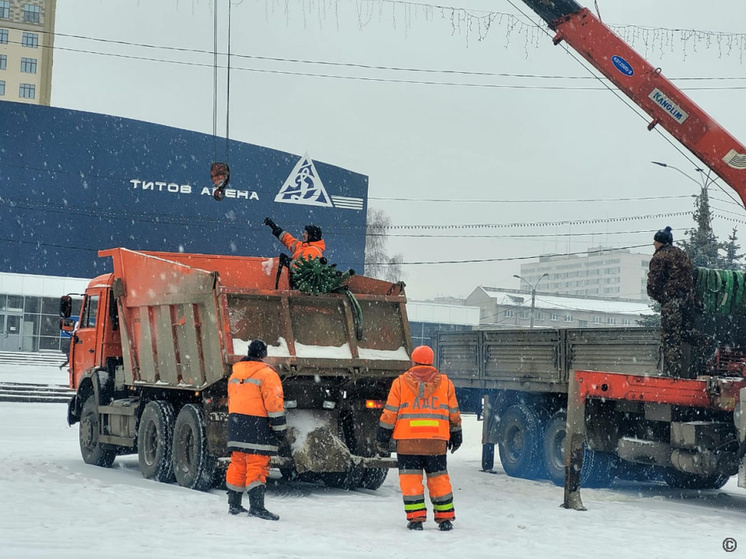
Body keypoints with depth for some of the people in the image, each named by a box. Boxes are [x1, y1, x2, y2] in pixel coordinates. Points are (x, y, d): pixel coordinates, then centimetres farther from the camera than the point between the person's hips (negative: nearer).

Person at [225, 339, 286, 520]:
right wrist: (280, 428, -9)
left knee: (237, 464, 13)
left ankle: (234, 504, 18)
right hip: (257, 425, -7)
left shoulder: (235, 374, 15)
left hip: (236, 423, 7)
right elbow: (274, 403, -13)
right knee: (257, 465, -9)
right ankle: (256, 506, -15)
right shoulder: (266, 374, -9)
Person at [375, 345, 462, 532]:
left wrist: (382, 439, 7)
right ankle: (445, 518, 13)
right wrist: (456, 436, 26)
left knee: (410, 478, 3)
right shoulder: (445, 383, 9)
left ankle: (416, 518, -2)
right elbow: (454, 414, 13)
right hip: (437, 441, 2)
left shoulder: (400, 383, 2)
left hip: (407, 441, -2)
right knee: (439, 478, 10)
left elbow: (389, 414, 1)